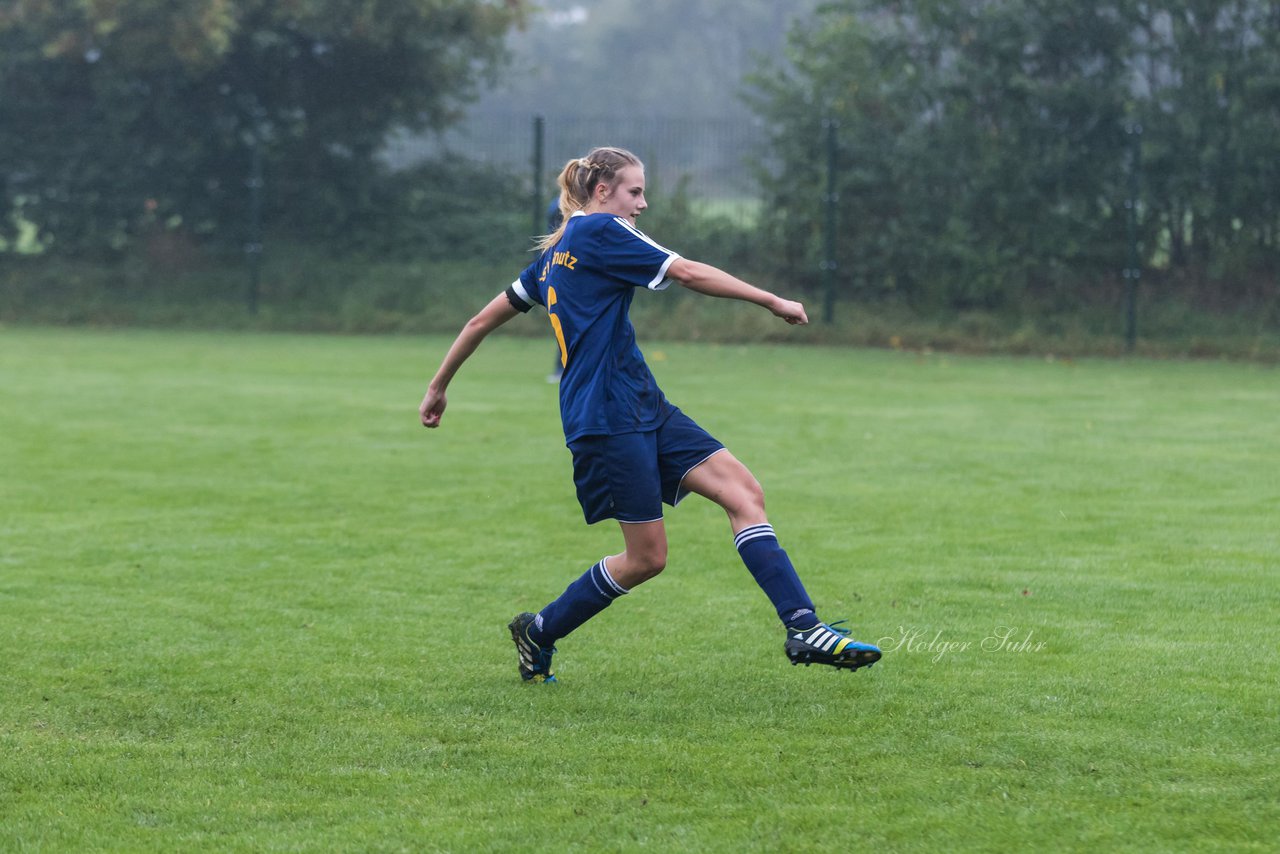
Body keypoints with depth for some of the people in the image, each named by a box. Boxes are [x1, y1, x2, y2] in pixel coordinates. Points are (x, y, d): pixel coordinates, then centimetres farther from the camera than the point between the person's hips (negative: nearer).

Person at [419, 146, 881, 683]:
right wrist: (774, 302, -7)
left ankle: (803, 628, -12)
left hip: (645, 409, 9)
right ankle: (539, 632, 14)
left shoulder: (556, 253, 20)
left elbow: (484, 319, 23)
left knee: (744, 492, -4)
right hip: (608, 414, -9)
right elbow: (688, 273, -12)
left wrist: (440, 385, 30)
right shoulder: (601, 232, -7)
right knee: (646, 556, -5)